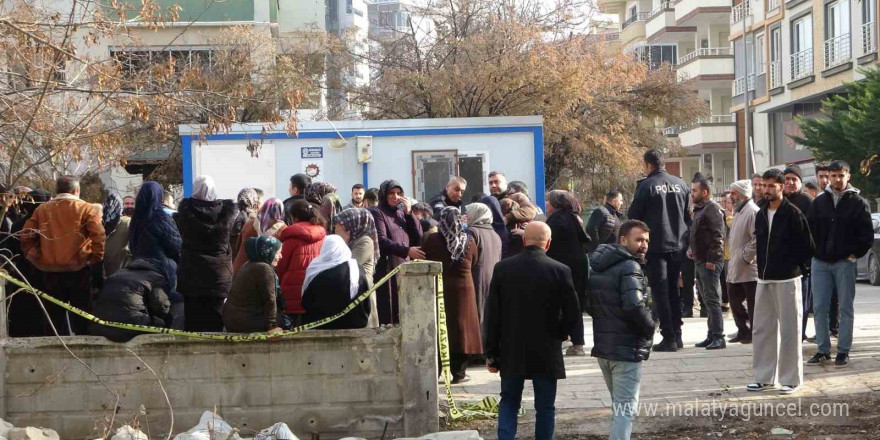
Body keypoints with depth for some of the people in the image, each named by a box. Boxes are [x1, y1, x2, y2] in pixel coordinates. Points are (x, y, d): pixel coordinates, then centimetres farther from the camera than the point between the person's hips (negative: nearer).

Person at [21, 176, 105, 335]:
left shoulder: (42, 210, 5)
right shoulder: (85, 208, -5)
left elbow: (26, 235, 2)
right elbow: (99, 235, -17)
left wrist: (35, 258, 9)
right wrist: (96, 257, -6)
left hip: (50, 270, 2)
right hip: (78, 270, -2)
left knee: (56, 314, 12)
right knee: (80, 316, 8)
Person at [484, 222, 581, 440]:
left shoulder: (502, 268, -4)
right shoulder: (560, 271, -10)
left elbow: (491, 315, -2)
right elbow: (573, 313, -8)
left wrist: (491, 353, 5)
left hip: (511, 351, 2)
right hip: (547, 351, -1)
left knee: (509, 402, 14)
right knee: (545, 407, 9)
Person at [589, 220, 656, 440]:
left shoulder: (599, 265, 11)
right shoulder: (630, 267, -15)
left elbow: (591, 304, 16)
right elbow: (634, 305, -27)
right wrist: (650, 327, -11)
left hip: (602, 346, 8)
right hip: (627, 348, -8)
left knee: (619, 405, 22)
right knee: (626, 409, -6)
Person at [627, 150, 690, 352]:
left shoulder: (646, 186, -10)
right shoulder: (680, 184, 7)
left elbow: (634, 216, -6)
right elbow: (689, 215, 11)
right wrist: (685, 240, 16)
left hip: (656, 246, -5)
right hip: (677, 245, 6)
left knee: (660, 291, -2)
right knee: (673, 290, 15)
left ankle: (669, 337, -6)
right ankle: (677, 334, 17)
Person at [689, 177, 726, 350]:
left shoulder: (712, 209, -12)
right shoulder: (699, 209, 19)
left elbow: (717, 236, -19)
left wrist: (712, 259, -22)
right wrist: (692, 249, 15)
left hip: (709, 262, -10)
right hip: (700, 261, 10)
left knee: (712, 300, -9)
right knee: (707, 300, 13)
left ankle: (718, 337, -7)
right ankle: (712, 336, 19)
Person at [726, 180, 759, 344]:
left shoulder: (752, 211, -16)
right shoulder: (738, 211, 17)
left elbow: (757, 238, -24)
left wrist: (747, 257, -19)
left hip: (749, 269, -10)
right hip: (735, 269, 10)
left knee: (752, 303, 0)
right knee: (734, 300, 14)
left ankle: (754, 334, 8)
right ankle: (743, 331, 25)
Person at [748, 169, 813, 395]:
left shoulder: (792, 213, -9)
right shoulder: (761, 215, 11)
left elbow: (807, 247, -8)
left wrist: (790, 265, -2)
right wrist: (763, 267, 10)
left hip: (787, 280, -7)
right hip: (764, 279, 7)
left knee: (789, 330, -1)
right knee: (761, 329, 9)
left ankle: (791, 378, 7)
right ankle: (765, 377, 17)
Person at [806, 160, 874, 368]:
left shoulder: (858, 203, 0)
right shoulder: (820, 201, 9)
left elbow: (867, 234, -2)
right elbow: (809, 228, 13)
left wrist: (854, 254, -8)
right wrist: (815, 251, 4)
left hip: (845, 263, -3)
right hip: (820, 263, 3)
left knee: (845, 309, 3)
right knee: (820, 308, 3)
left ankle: (843, 351, 8)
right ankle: (823, 350, 11)